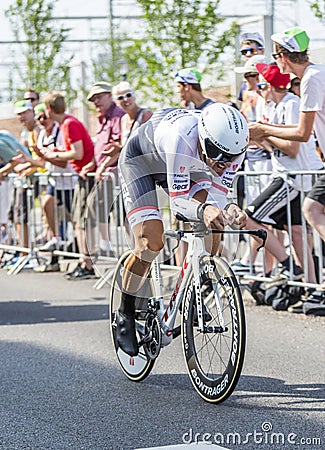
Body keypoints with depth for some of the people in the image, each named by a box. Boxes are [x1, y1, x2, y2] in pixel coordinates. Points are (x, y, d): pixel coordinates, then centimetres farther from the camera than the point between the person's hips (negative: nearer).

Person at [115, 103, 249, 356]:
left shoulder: (234, 145, -29)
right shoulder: (181, 137, -44)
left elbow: (217, 197, -22)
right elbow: (178, 201, -39)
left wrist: (229, 211, -45)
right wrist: (203, 210, -59)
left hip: (187, 164, 5)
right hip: (140, 161, -5)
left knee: (212, 221, -16)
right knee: (151, 241, -18)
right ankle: (125, 315, 1)